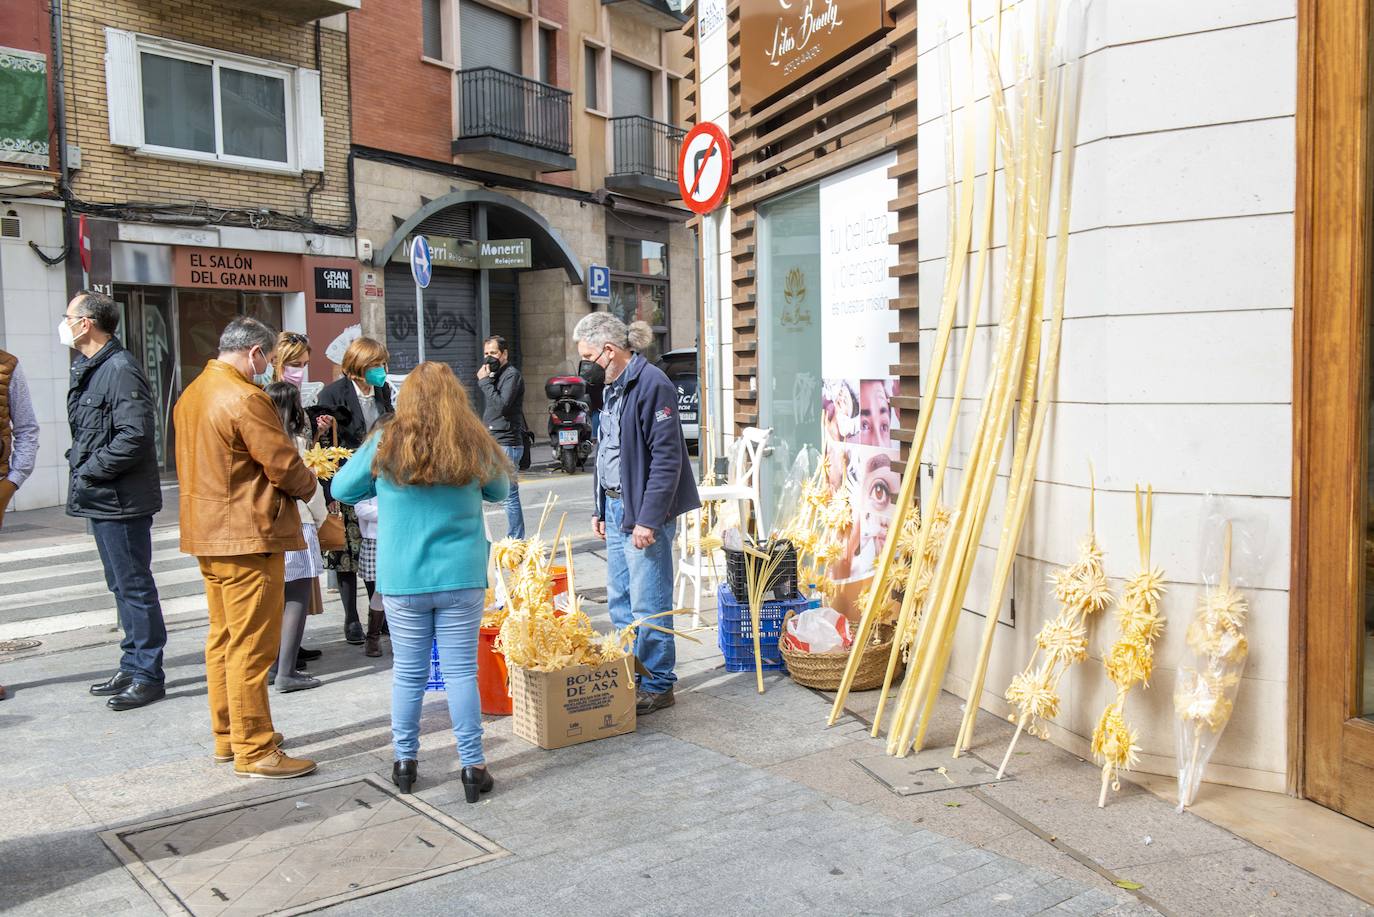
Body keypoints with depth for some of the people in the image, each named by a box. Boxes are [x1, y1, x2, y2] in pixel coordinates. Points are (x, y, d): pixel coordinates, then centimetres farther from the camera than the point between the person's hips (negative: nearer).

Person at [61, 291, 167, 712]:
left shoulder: (120, 369, -17)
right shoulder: (87, 369, 15)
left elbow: (135, 436, -25)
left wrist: (90, 470, -17)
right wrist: (78, 459, 5)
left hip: (121, 501, -10)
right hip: (99, 499, 10)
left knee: (133, 585, -2)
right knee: (122, 585, 17)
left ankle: (147, 675, 7)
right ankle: (132, 667, 28)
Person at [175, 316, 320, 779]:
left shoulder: (193, 393, 12)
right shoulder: (245, 398, -19)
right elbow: (284, 465, -18)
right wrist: (310, 485, 3)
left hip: (207, 533, 10)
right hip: (247, 535, -10)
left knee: (224, 637, 18)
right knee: (252, 646, -3)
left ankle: (227, 735, 29)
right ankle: (254, 750, 5)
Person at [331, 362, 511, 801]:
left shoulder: (385, 445, -6)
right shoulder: (474, 445, -5)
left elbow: (341, 489, 7)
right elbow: (499, 491, 12)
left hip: (402, 582, 0)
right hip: (462, 579, 0)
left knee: (408, 672, 12)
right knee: (461, 671, 6)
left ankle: (405, 761, 25)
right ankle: (473, 766, 11)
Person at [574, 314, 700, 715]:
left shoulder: (651, 384, -16)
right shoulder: (614, 388, 14)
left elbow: (667, 457, -20)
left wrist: (648, 519, -21)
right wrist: (601, 509, 19)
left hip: (644, 513, -10)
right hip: (616, 509, 10)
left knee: (648, 604, -2)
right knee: (620, 601, 16)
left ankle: (657, 685, 12)